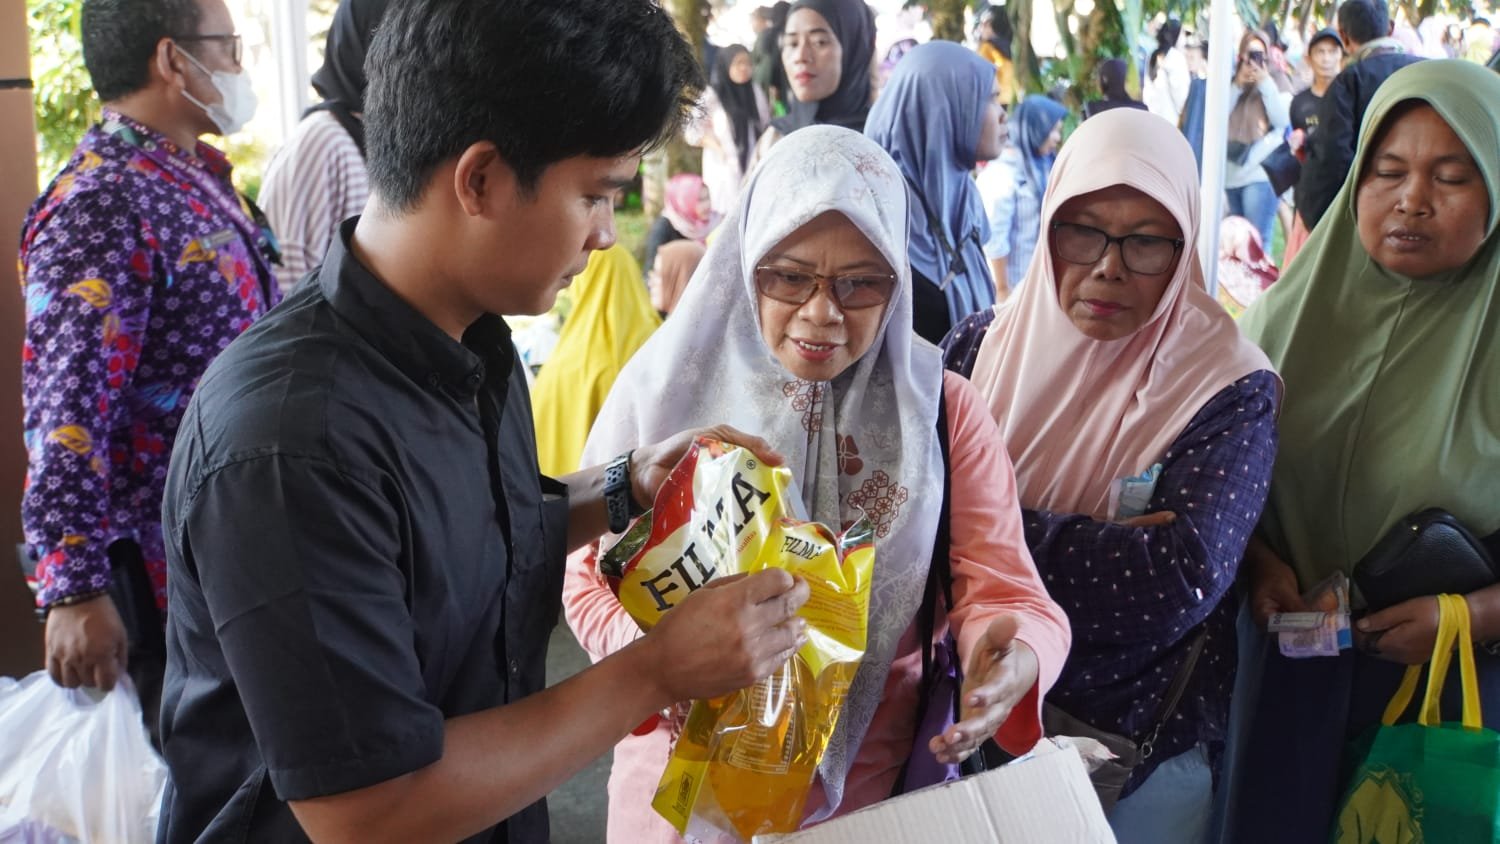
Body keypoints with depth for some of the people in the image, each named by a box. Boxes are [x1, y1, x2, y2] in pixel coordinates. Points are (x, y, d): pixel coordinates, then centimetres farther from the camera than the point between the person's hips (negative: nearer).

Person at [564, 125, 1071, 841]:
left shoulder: (941, 412, -6)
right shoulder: (665, 390, -9)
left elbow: (1003, 592, -12)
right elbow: (591, 577, -6)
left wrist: (1014, 662, -35)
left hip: (869, 785, 1)